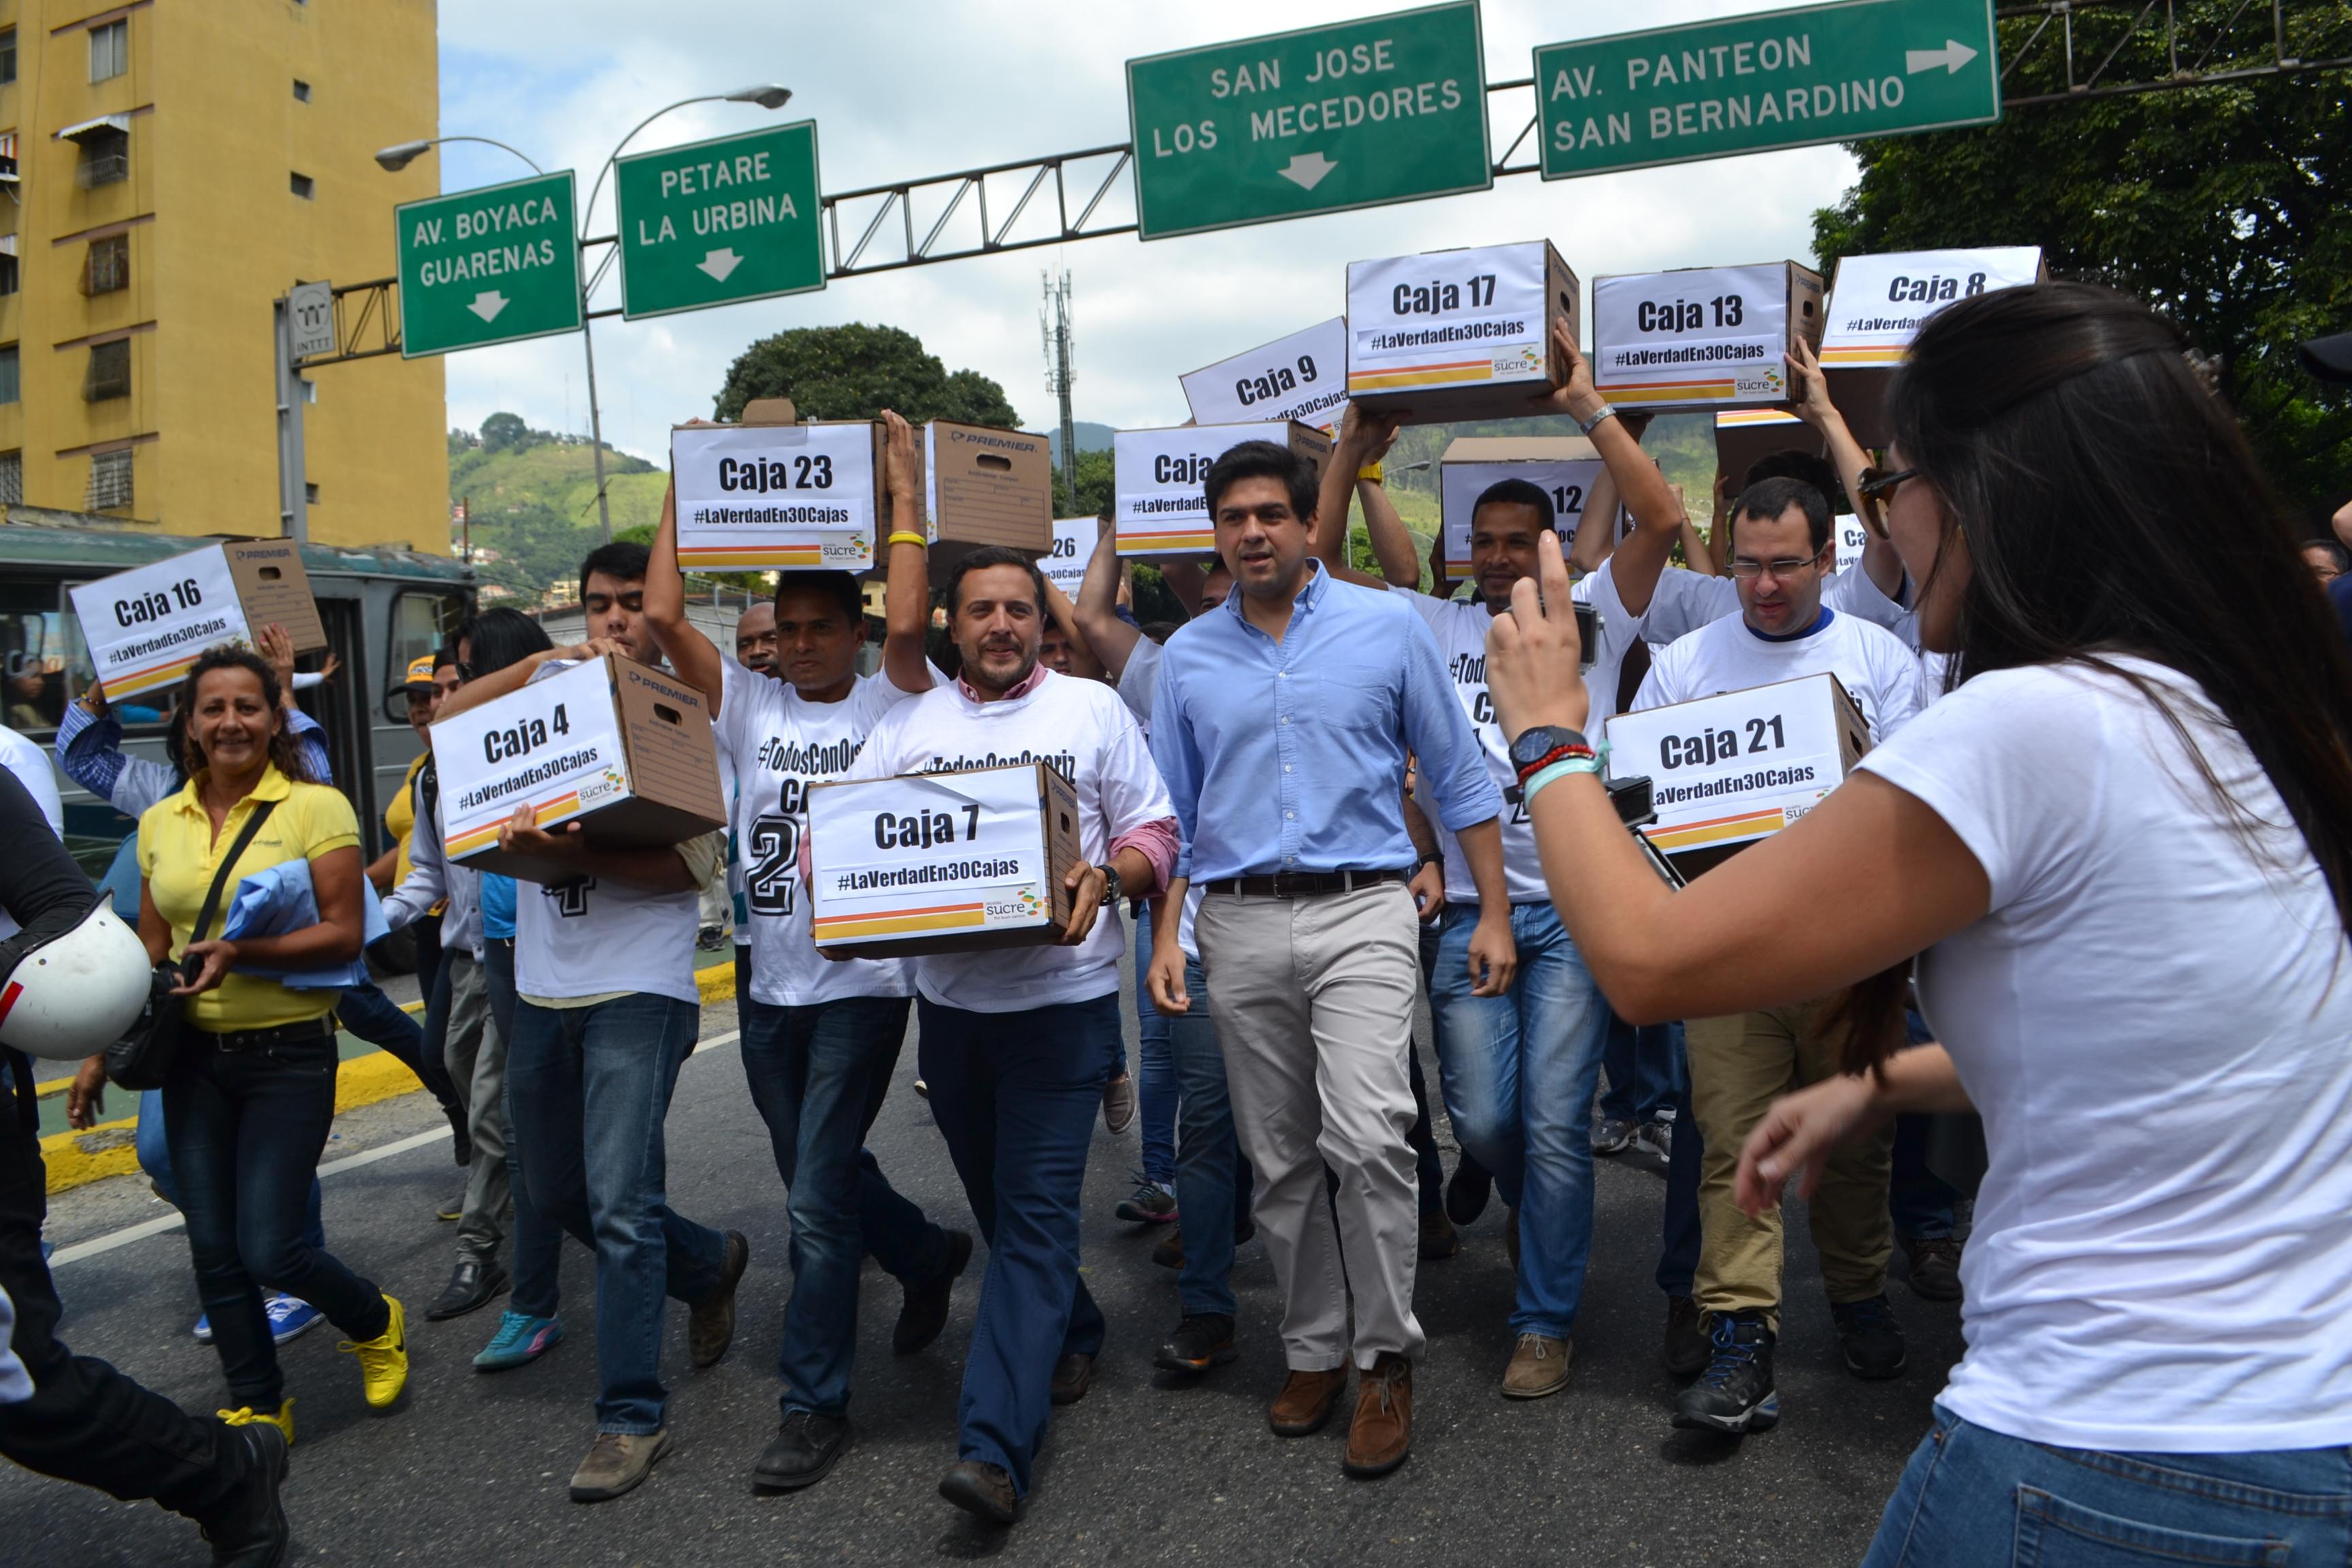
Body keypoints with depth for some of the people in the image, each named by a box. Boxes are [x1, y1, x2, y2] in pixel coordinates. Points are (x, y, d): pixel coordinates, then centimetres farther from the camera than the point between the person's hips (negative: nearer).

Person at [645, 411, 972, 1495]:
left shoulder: (889, 705, -4)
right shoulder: (751, 706, 7)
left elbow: (907, 624, -24)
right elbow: (663, 616, -2)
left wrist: (904, 495, -16)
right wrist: (683, 495, 1)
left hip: (860, 984, -6)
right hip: (768, 986, 6)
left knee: (817, 1203, -5)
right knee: (817, 1179, 20)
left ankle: (814, 1405, 10)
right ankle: (928, 1254, 48)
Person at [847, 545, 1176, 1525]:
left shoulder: (1093, 709, 4)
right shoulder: (907, 724, 11)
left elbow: (1153, 831, 2)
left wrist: (1101, 878, -18)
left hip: (1063, 996, -4)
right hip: (949, 996, 4)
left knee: (1036, 1211, -9)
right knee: (998, 1203, 16)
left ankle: (995, 1448, -11)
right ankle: (1071, 1335, 40)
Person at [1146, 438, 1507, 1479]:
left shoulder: (1387, 628, 2)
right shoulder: (1187, 656, 10)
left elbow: (1459, 778, 5)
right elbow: (1173, 812, 14)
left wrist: (1493, 915, 1)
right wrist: (1166, 937, 6)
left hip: (1361, 913, -3)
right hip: (1241, 925, 3)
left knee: (1367, 1139, -16)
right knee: (1280, 1159, 10)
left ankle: (1388, 1359, 2)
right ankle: (1314, 1349, 26)